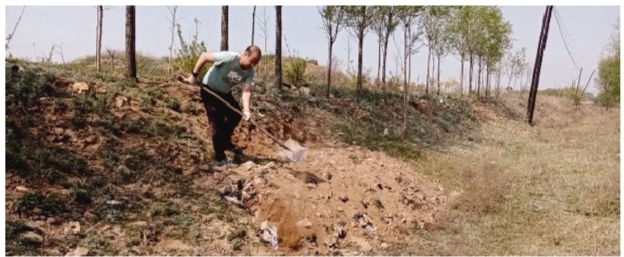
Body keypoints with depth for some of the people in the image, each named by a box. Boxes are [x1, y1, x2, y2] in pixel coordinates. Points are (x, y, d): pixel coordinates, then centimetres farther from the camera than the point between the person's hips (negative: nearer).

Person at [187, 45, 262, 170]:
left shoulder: (250, 72, -14)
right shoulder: (229, 57, -33)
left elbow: (246, 91, -23)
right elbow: (204, 56, -26)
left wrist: (246, 110, -38)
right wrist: (194, 75, -22)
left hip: (224, 93, 7)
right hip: (210, 90, -7)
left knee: (236, 114, 8)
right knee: (217, 124, -8)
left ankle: (225, 141, 30)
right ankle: (220, 161, -3)